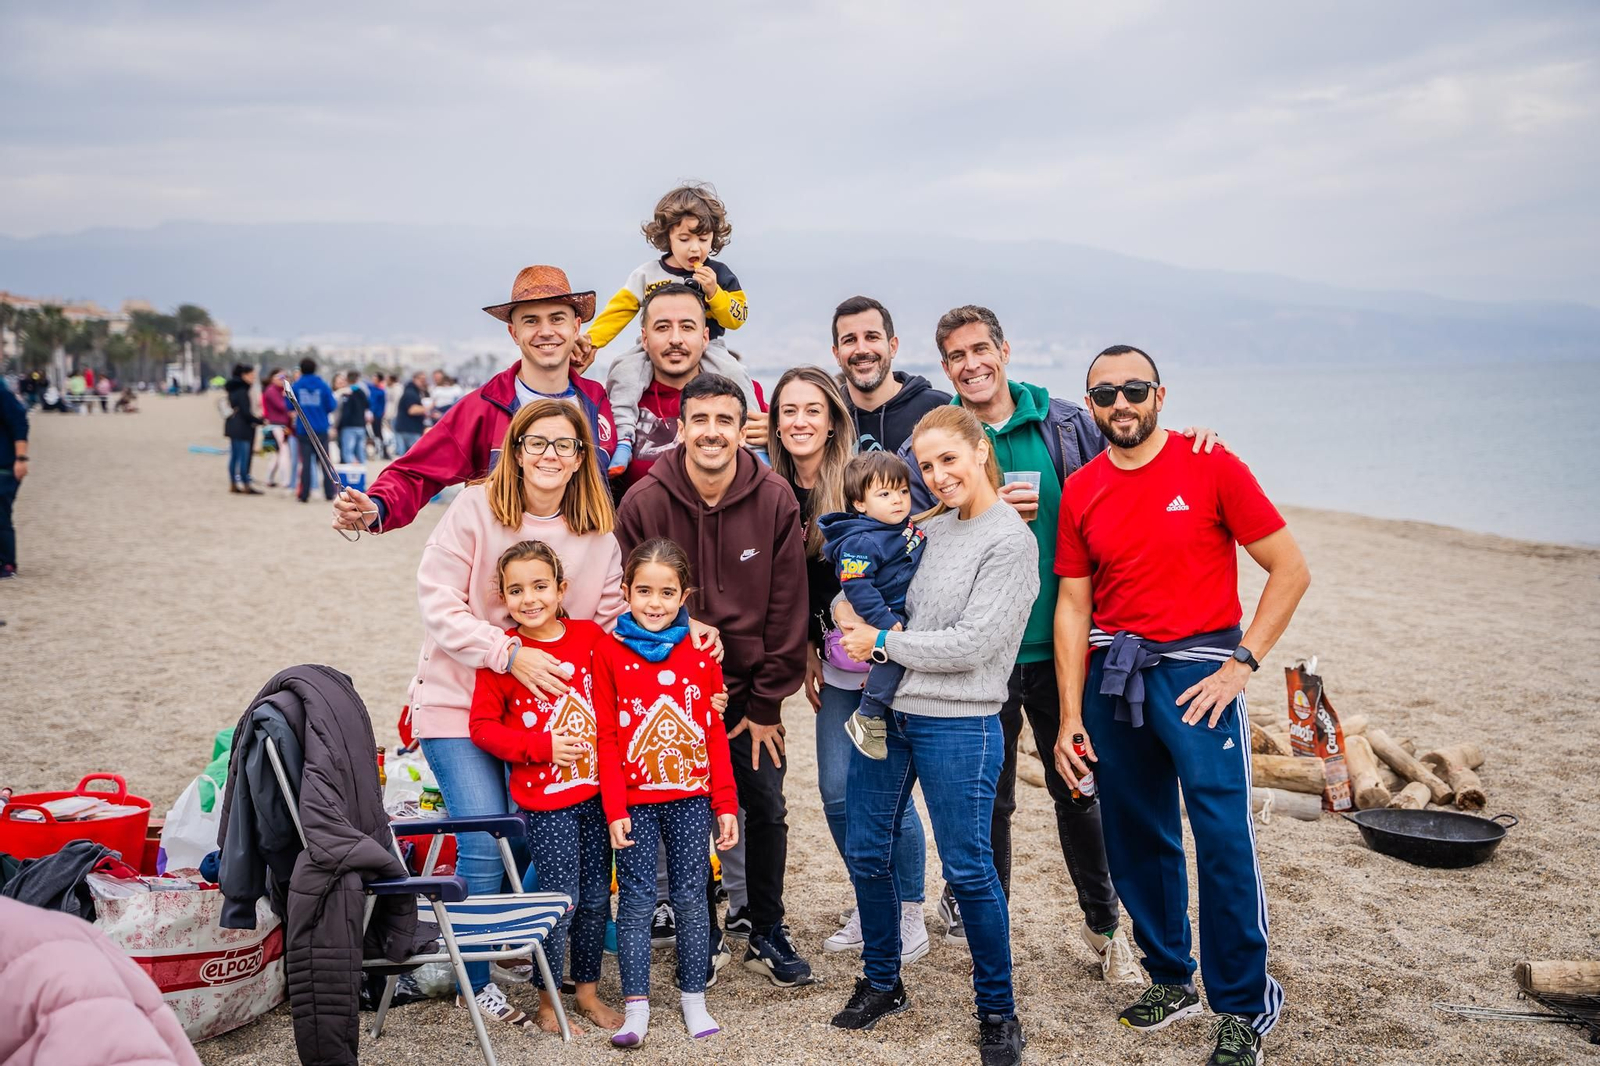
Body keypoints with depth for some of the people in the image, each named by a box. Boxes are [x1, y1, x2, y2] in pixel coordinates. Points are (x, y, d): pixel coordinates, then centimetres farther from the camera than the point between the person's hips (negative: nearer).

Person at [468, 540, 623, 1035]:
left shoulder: (591, 636, 0)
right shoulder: (503, 654, -7)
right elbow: (482, 726, -5)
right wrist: (542, 746, -14)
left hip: (596, 790, 4)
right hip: (544, 798, -3)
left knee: (597, 896, 11)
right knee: (561, 900, -2)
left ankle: (588, 990, 29)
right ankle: (547, 1000, 17)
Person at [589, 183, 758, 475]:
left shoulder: (719, 274, 2)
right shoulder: (647, 275, 2)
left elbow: (736, 319, -3)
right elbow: (618, 310, 0)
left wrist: (713, 291, -18)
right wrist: (590, 340, -11)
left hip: (707, 348, 0)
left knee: (735, 374, -26)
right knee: (624, 369, -25)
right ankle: (622, 437, -27)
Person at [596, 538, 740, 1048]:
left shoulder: (701, 651, 2)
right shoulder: (609, 652, -3)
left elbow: (715, 735, 5)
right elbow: (607, 737, -4)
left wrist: (725, 804, 2)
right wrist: (614, 809, -9)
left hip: (691, 798, 2)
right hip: (636, 800, -1)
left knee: (691, 897, 7)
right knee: (637, 900, 2)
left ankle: (693, 999, 20)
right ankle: (636, 1007, 12)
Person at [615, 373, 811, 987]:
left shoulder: (774, 501, -9)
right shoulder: (644, 503, -12)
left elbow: (786, 610, -5)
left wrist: (766, 705, -5)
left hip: (749, 692, 2)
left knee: (768, 810, 9)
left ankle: (767, 935, 26)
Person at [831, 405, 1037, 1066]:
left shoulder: (1010, 540, -11)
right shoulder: (929, 528, 9)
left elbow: (971, 643, -19)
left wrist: (882, 641, -10)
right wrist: (852, 613, -1)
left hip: (957, 724, -7)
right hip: (885, 711, 7)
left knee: (968, 870, 1)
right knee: (866, 853, 13)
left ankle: (997, 1011, 18)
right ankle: (881, 984, 32)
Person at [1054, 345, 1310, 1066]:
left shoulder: (1210, 467, -5)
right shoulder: (1081, 492, 6)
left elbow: (1290, 569, -4)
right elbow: (1073, 606, 8)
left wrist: (1241, 663, -11)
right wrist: (1071, 717, 3)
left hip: (1196, 667, -4)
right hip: (1112, 672, 4)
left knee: (1224, 836, -11)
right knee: (1136, 838, 10)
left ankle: (1242, 1008, 2)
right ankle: (1170, 978, 27)